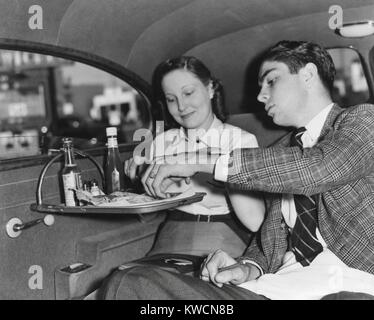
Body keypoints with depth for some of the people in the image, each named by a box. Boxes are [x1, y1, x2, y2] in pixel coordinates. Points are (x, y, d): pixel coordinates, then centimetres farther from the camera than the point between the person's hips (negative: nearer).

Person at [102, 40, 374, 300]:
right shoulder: (280, 152, 26)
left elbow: (320, 169, -14)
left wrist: (202, 162, -11)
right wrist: (249, 268, 1)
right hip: (273, 288, 6)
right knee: (134, 282, -16)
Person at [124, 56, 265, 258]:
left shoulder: (242, 140, 1)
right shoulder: (161, 142, 11)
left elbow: (255, 221, -10)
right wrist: (141, 174, -5)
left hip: (225, 243, -3)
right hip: (171, 240, 3)